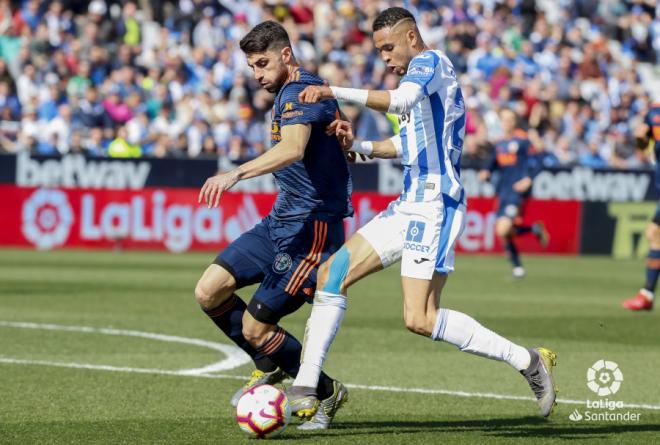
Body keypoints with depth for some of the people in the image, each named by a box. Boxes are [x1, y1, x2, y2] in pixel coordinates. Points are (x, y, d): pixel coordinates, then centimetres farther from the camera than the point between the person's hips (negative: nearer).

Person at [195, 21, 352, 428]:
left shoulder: (299, 92, -17)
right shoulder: (290, 93, 16)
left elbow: (293, 149, -38)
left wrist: (236, 174, -49)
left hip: (309, 231, -10)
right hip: (281, 222, 10)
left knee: (254, 329, -6)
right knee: (209, 292, 0)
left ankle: (327, 393, 15)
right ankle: (270, 366, 19)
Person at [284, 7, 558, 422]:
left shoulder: (431, 62, -8)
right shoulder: (421, 74, 22)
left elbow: (400, 100, -29)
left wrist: (334, 91, -30)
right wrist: (358, 146, 16)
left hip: (435, 205, -10)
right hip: (411, 205, 10)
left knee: (420, 319, -16)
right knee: (332, 271, 4)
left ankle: (528, 361, -6)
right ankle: (305, 390, 3)